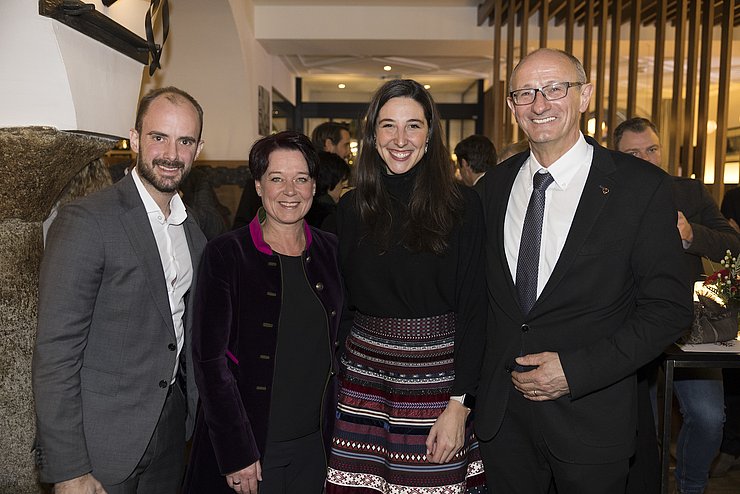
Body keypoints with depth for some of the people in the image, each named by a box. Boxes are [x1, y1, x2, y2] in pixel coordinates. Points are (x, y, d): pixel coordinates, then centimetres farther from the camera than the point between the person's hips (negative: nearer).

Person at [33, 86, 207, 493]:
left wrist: (193, 410, 9)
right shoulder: (84, 222, -17)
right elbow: (55, 353, -18)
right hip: (102, 441, -6)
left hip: (172, 426, 6)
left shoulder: (192, 231, 6)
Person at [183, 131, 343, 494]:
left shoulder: (330, 251, 2)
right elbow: (210, 360, -12)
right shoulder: (226, 254, -11)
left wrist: (336, 430, 6)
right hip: (248, 444, -4)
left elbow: (337, 344, 9)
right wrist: (236, 452, -15)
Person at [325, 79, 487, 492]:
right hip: (364, 376, 3)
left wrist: (459, 406, -12)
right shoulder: (351, 208, 4)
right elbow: (340, 303, 8)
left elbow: (473, 310, -8)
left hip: (438, 379, -2)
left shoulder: (462, 205, -6)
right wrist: (331, 377, 3)